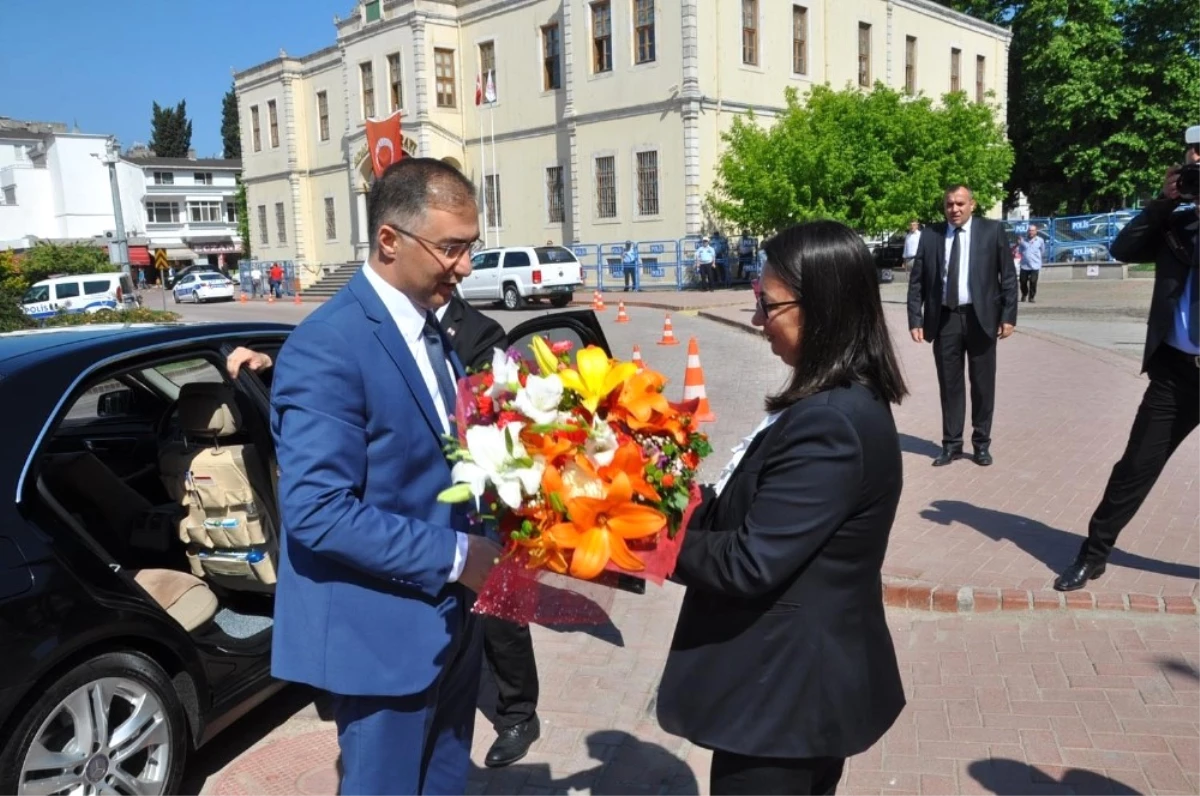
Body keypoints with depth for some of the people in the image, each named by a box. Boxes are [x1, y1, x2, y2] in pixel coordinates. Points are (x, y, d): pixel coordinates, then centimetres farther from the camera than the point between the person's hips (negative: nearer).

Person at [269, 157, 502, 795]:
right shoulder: (327, 348, -22)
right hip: (383, 631, -8)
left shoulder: (430, 328, 7)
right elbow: (316, 511, -26)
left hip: (447, 617, 8)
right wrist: (453, 555, -22)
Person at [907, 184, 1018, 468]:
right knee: (949, 384, 7)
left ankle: (982, 443, 21)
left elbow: (1008, 275, 2)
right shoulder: (930, 234, 3)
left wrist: (1008, 315, -5)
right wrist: (915, 319, -5)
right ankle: (951, 444, 17)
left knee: (983, 384, 8)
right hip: (944, 319, 1)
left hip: (980, 317, -1)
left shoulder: (992, 230, 1)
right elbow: (916, 281, 3)